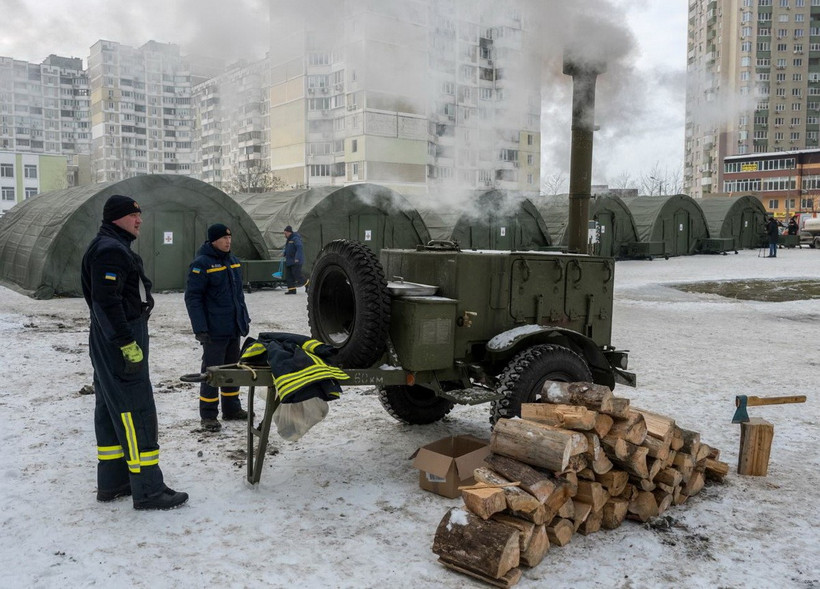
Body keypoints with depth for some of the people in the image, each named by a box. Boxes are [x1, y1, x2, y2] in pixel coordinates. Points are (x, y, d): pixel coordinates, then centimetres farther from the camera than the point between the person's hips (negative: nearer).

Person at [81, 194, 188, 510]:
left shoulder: (113, 247, 18)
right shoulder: (110, 250, -15)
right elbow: (106, 301, -24)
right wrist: (128, 344, -25)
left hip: (109, 342, 11)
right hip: (119, 342, -11)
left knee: (111, 410, 14)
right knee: (136, 413, -9)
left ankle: (112, 483, 23)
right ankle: (148, 490, -5)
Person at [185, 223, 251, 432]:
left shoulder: (233, 260, 11)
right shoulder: (201, 264, -12)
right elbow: (192, 297, -15)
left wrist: (244, 318, 17)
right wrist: (200, 328, -19)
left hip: (234, 328, 8)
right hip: (214, 330, -8)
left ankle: (232, 409, 28)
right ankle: (208, 416, 9)